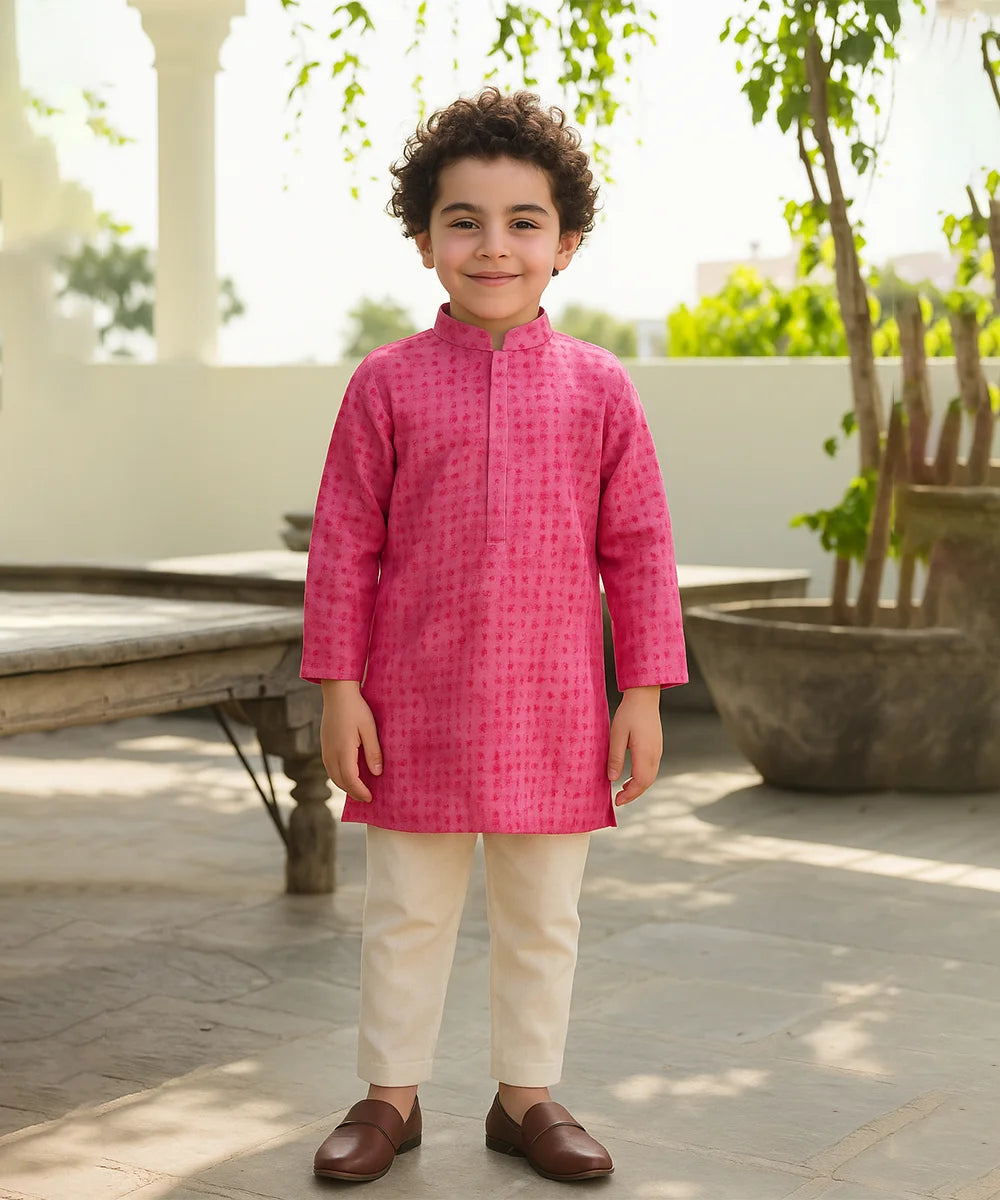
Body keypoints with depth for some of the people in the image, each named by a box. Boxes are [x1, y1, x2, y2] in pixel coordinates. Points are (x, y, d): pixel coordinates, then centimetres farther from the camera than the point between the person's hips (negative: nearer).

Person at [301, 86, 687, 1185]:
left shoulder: (596, 387, 0)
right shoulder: (388, 383, -2)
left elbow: (638, 546, 3)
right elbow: (343, 543, 0)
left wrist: (643, 693, 0)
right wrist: (338, 689, -4)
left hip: (554, 713, 1)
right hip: (416, 709, -1)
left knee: (543, 919, 13)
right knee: (406, 915, 11)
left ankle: (526, 1095, 29)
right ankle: (389, 1095, 26)